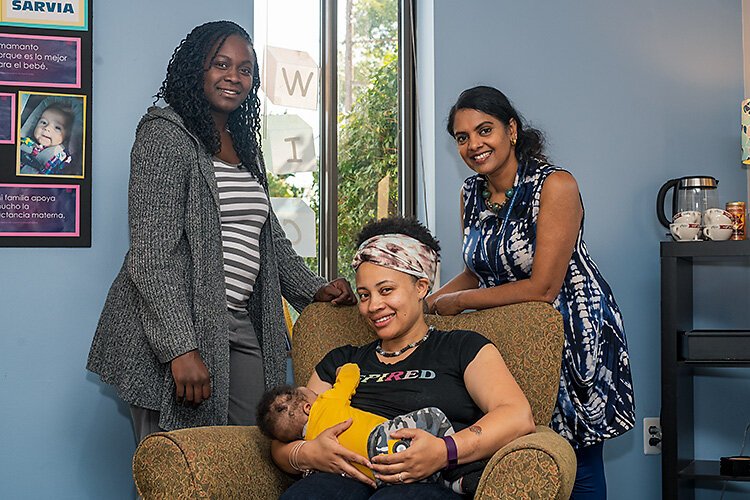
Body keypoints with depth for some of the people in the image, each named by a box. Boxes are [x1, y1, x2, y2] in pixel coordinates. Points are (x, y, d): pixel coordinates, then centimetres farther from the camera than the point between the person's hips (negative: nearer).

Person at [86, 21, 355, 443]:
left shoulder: (245, 146, 20)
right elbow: (153, 252, -14)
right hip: (177, 328, -7)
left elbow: (269, 237, 28)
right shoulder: (165, 134, -5)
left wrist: (314, 289, 13)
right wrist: (180, 348, -21)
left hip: (241, 327, 8)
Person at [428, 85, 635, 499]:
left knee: (576, 463, -2)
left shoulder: (555, 186, -17)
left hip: (571, 329, -5)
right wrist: (423, 303, -1)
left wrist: (457, 302, -14)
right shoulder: (471, 193, 4)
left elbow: (542, 288, -21)